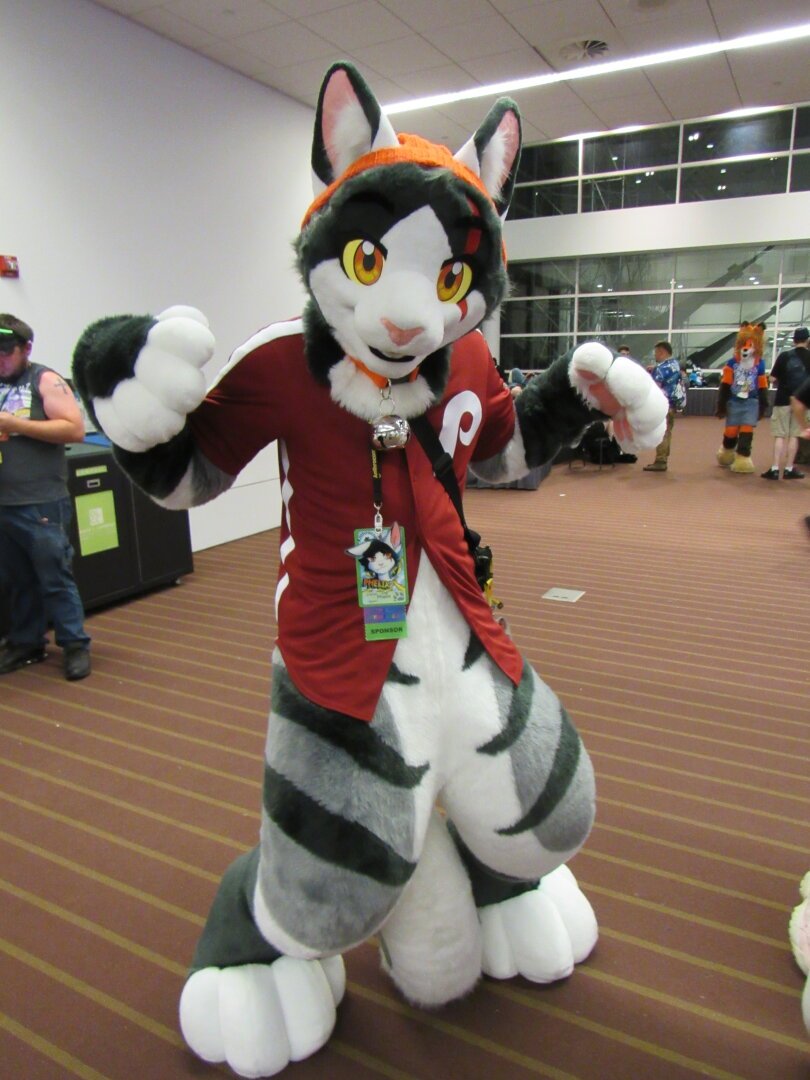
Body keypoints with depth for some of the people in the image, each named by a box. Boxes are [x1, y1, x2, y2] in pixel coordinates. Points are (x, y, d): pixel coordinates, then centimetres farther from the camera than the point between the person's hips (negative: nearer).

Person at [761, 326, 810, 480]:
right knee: (794, 435, 9)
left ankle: (775, 469, -5)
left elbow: (773, 378, -5)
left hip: (783, 400, -1)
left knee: (780, 435, 1)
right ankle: (789, 469, 11)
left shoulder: (785, 355, -4)